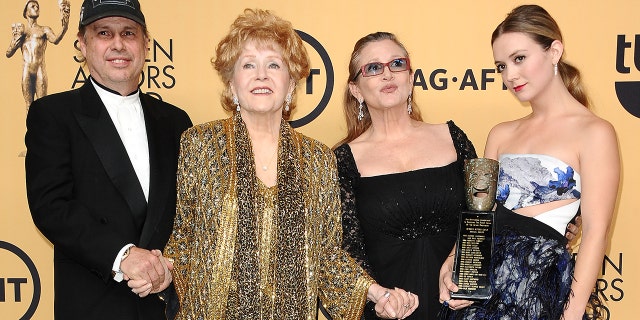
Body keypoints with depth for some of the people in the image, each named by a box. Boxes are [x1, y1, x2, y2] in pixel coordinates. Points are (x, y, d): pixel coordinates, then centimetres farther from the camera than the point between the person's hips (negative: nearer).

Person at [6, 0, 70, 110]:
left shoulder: (44, 30, 9)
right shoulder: (19, 31, 15)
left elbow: (55, 40, -14)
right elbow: (8, 54, 12)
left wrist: (64, 28, -32)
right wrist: (15, 42, -7)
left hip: (40, 71, -2)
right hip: (26, 71, 2)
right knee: (29, 105, 4)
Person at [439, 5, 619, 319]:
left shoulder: (594, 133, -7)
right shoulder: (501, 134, 11)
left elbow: (595, 232, -12)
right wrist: (452, 262, -4)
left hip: (542, 276, -5)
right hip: (482, 271, 5)